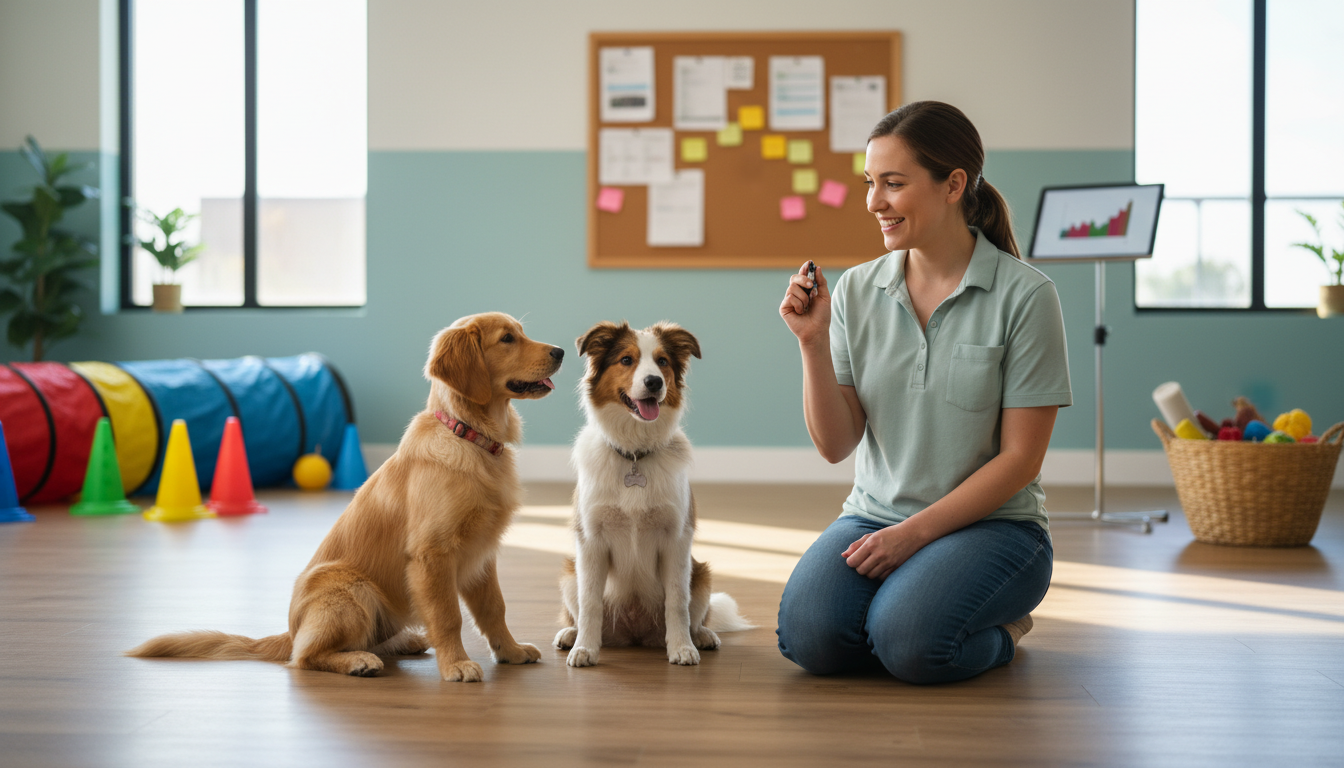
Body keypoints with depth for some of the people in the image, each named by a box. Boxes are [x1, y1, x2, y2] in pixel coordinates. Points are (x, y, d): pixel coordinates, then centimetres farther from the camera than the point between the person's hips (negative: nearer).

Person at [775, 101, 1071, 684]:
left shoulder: (1024, 296, -9)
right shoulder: (856, 291, 3)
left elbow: (1020, 457, -10)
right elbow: (835, 446, 0)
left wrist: (914, 532, -16)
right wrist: (814, 344, -14)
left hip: (990, 523, -3)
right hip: (874, 515, 3)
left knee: (908, 641, -30)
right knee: (809, 635, -25)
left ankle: (1002, 631, 3)